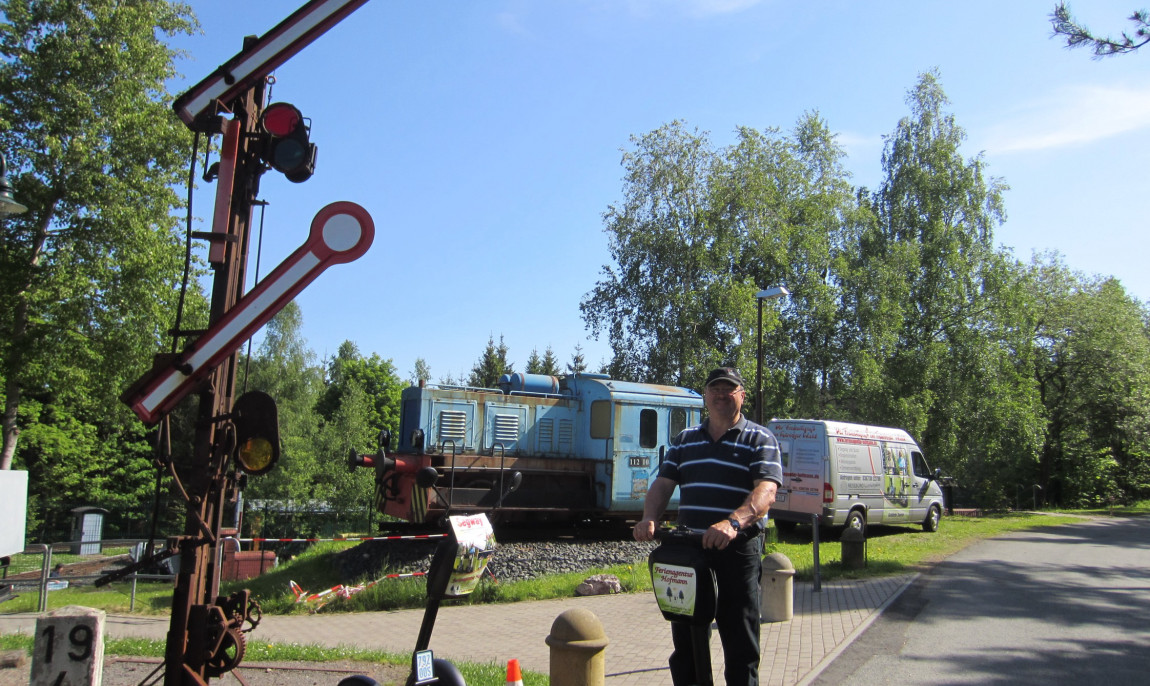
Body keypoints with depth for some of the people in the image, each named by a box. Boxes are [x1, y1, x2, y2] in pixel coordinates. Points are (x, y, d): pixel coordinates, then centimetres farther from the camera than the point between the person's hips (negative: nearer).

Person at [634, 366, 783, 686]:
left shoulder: (759, 439, -1)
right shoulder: (685, 440, 14)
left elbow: (766, 491, -16)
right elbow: (664, 483, 8)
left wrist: (733, 522, -34)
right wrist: (650, 518, -12)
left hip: (739, 550, -4)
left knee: (740, 643, 3)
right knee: (685, 638, 13)